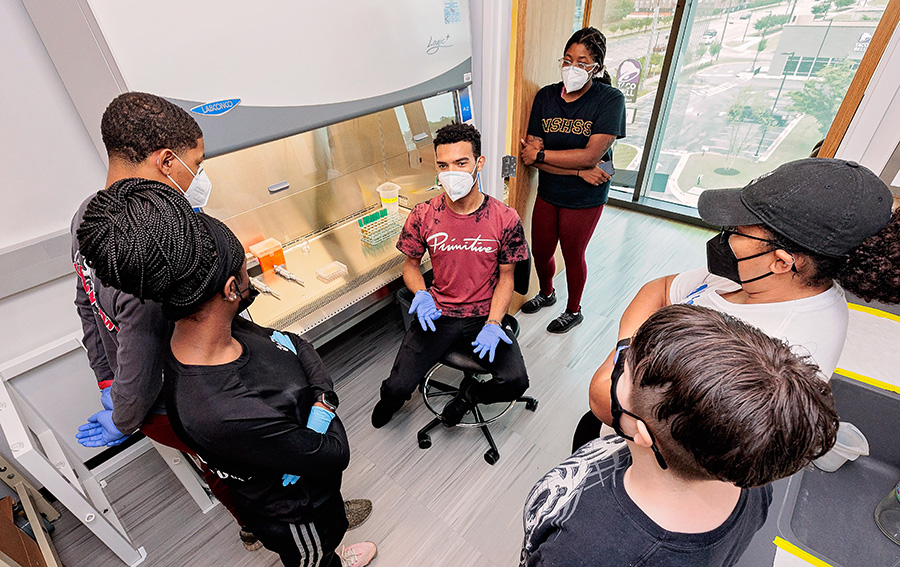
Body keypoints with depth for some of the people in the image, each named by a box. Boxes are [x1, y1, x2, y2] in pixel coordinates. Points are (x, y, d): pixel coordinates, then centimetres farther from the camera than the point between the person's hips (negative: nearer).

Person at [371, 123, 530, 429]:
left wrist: (492, 324, -13)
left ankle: (469, 394, 16)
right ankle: (393, 397, 30)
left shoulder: (505, 218, -10)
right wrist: (421, 294, -13)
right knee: (398, 387, -11)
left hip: (485, 314, 0)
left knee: (516, 382, -19)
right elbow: (411, 263, 8)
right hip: (437, 312, 0)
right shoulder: (423, 215, -8)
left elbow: (506, 276, -1)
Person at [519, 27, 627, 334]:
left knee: (573, 255, 11)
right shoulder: (546, 96, -4)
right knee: (540, 251, 15)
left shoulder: (611, 99, -15)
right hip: (548, 193, 4)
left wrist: (541, 154, -19)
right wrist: (579, 170, -20)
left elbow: (590, 155, -24)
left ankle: (573, 310, 38)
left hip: (585, 199, -4)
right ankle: (546, 293, 48)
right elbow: (531, 154, -12)